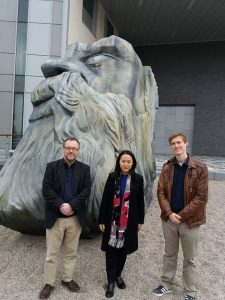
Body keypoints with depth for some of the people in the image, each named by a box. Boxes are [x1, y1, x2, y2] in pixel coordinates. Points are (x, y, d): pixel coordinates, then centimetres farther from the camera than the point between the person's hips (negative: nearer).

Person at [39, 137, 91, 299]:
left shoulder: (85, 169, 2)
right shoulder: (52, 166, -2)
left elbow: (86, 190, -6)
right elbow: (46, 189, -9)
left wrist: (71, 205, -17)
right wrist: (60, 205, -20)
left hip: (75, 218, 2)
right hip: (55, 217, -1)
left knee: (71, 252, 16)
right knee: (51, 253, 10)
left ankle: (68, 279, 34)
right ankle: (49, 283, 28)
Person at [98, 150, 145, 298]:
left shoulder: (138, 179, -3)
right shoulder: (112, 177, -4)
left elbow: (140, 201, 3)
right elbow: (105, 199, -2)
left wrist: (140, 220, 5)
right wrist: (101, 220, -3)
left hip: (129, 221, 1)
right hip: (112, 220, 0)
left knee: (123, 249, 14)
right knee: (111, 250, 4)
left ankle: (118, 275, 35)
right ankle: (111, 281, 19)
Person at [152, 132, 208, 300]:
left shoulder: (200, 168, -11)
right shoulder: (167, 168, 0)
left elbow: (201, 197, -14)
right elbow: (161, 192, -1)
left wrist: (182, 215, -15)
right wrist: (169, 213, -14)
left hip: (190, 221, -2)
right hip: (169, 219, 3)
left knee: (190, 259, 15)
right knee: (169, 255, 19)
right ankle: (167, 285, 38)